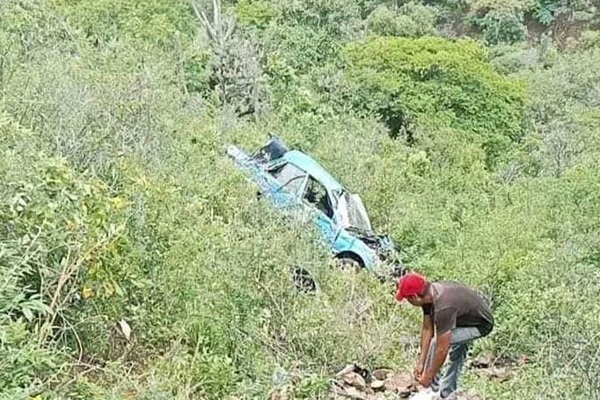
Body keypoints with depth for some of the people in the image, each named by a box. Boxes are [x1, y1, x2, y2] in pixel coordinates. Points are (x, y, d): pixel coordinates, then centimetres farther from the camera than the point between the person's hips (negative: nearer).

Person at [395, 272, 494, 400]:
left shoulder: (443, 307, -37)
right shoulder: (429, 294, -12)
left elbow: (442, 349, -30)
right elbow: (427, 329, -3)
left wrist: (428, 376, -19)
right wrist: (420, 363, -1)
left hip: (481, 324, -9)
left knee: (436, 343, -17)